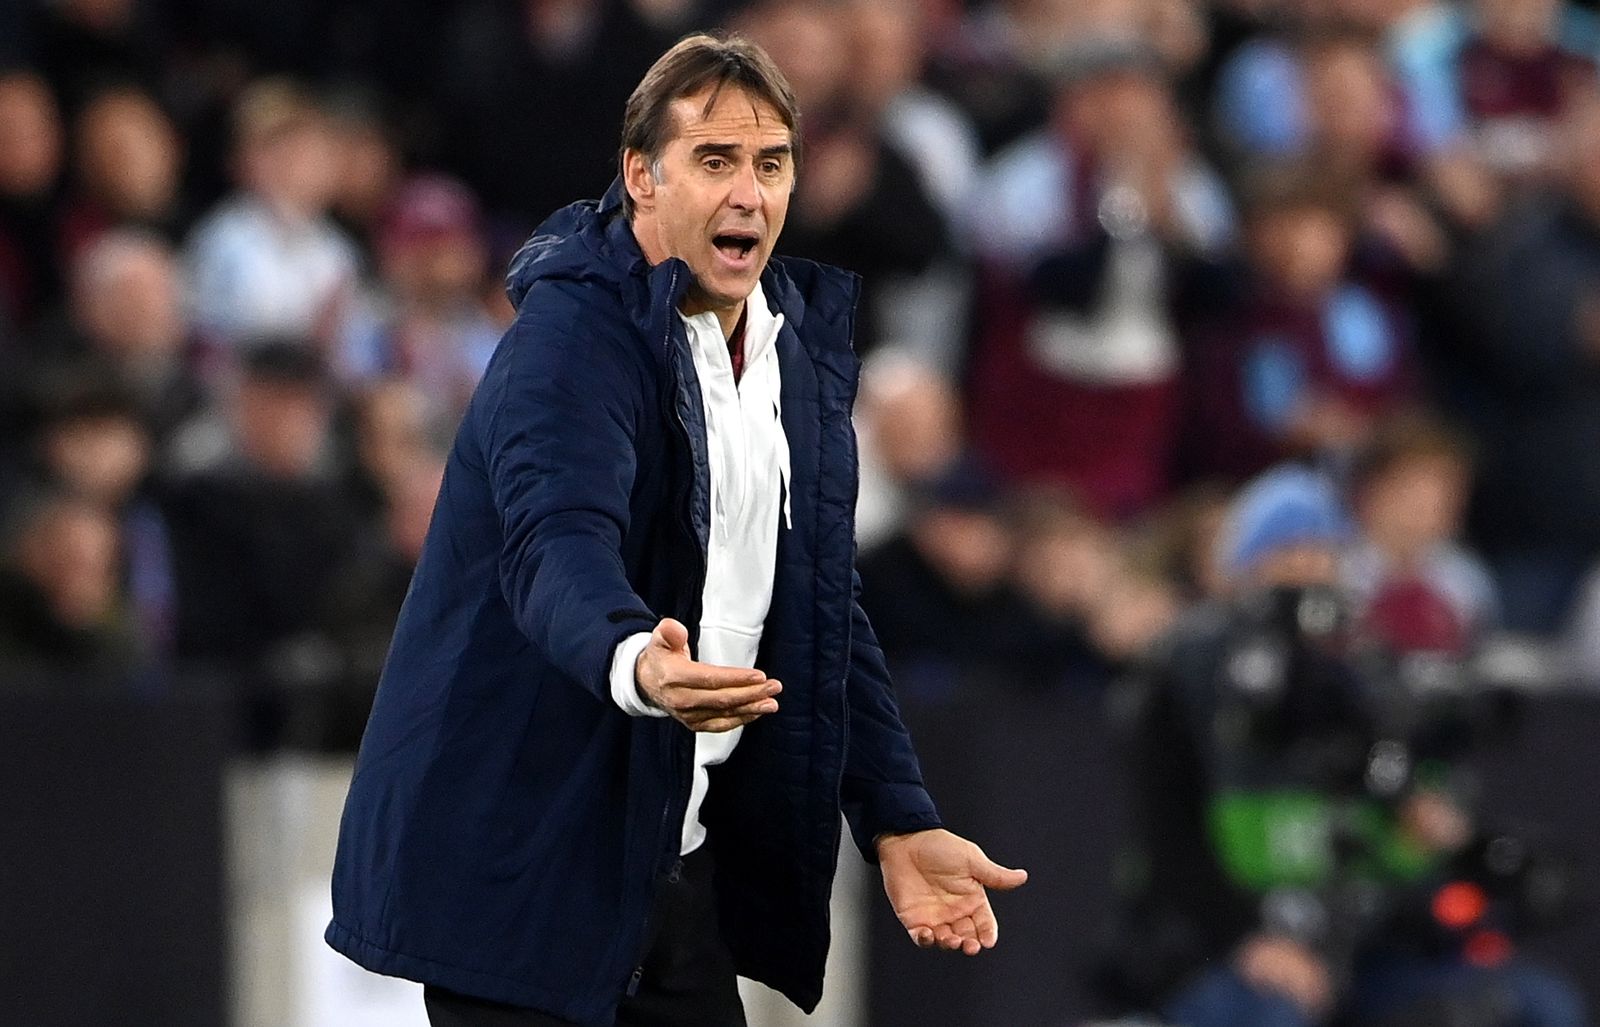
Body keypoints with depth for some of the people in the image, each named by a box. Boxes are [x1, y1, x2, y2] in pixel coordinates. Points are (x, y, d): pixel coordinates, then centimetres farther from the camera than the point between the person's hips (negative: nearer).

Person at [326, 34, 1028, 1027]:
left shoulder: (804, 354, 10)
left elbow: (828, 614, 15)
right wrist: (636, 663, -53)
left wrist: (901, 824, 6)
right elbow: (557, 544, -32)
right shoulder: (572, 332, -14)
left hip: (678, 861, 7)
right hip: (521, 866, -7)